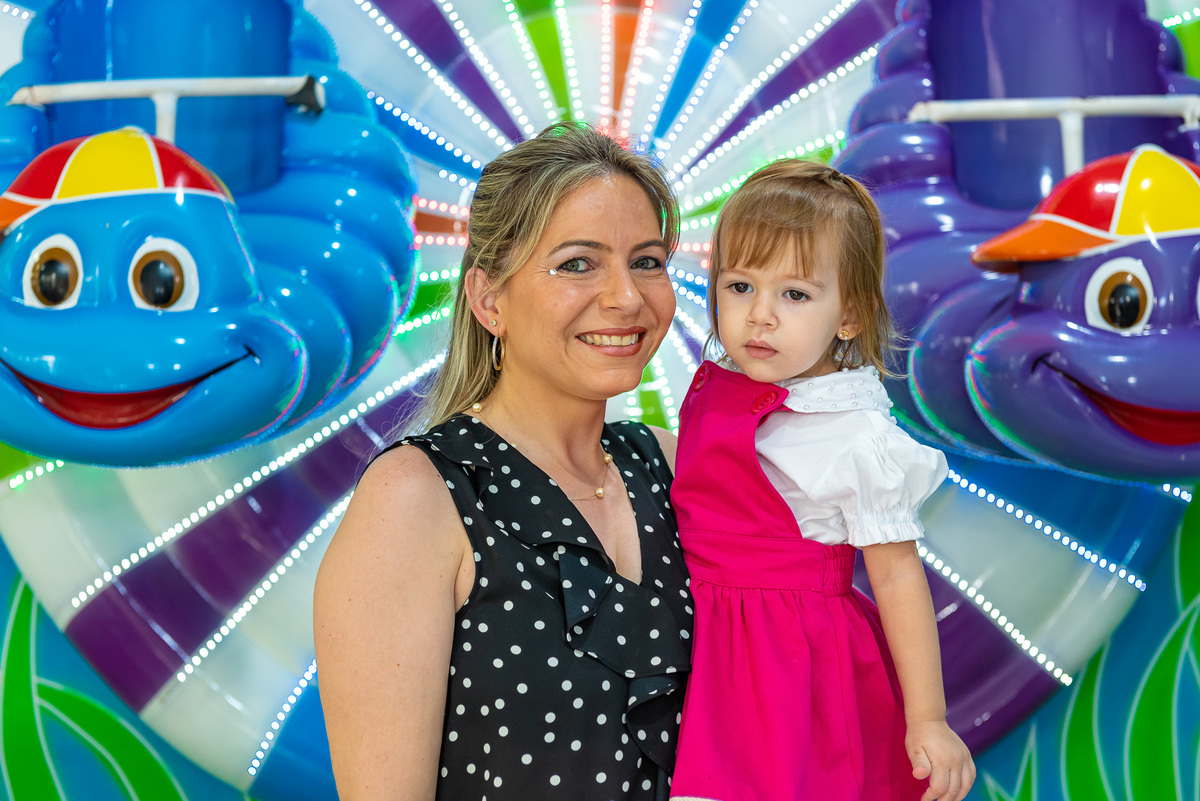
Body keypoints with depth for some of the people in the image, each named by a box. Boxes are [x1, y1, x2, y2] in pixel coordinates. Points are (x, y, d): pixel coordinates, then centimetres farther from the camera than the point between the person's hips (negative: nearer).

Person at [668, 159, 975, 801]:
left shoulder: (858, 437, -16)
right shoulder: (714, 390, 2)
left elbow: (897, 575, -13)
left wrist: (928, 722, -11)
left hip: (798, 665, -6)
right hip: (707, 648, 6)